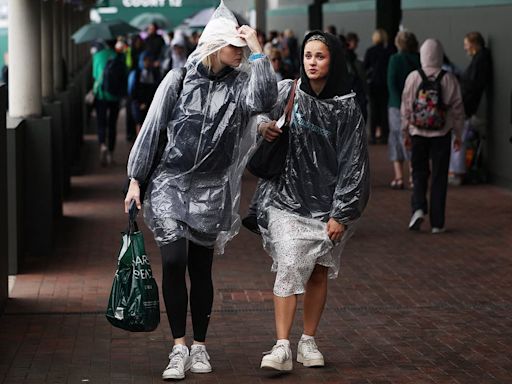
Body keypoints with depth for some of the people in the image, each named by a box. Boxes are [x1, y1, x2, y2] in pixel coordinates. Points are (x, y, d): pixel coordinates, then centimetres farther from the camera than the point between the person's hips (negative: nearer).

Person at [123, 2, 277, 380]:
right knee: (173, 261, -13)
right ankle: (179, 348, -6)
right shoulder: (180, 79, -3)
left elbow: (265, 99, -22)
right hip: (171, 183, -1)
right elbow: (151, 129, 0)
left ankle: (200, 346, 19)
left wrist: (258, 51, -18)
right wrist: (135, 179, -1)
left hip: (212, 190, 2)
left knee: (201, 269, 7)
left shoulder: (240, 82, 0)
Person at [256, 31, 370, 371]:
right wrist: (263, 125, -11)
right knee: (289, 266, -13)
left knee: (318, 273, 9)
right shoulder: (286, 91, -2)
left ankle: (309, 341, 23)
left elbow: (354, 163, -5)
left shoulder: (347, 107, -5)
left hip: (326, 203, 1)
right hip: (287, 198, 0)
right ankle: (282, 347, -14)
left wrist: (340, 214, -8)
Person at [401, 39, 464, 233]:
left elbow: (406, 108, 0)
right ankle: (437, 223, 7)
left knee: (419, 173, 13)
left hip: (418, 132, 0)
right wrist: (458, 134, 11)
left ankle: (418, 208, -10)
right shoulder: (449, 79, -6)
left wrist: (406, 132, 11)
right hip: (442, 134, 0)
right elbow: (457, 108, 0)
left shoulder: (413, 77, -5)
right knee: (439, 176, 6)